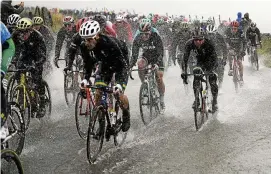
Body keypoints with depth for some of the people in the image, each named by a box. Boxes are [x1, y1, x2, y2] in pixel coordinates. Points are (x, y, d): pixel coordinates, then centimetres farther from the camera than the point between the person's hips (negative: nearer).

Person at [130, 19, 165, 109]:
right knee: (140, 63, -33)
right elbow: (134, 54, -19)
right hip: (146, 56, 2)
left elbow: (160, 52, -30)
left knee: (159, 78, -10)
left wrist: (157, 64, -46)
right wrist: (130, 66, -31)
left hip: (156, 57, -2)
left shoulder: (156, 37, -28)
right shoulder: (137, 39, -21)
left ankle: (161, 98, 14)